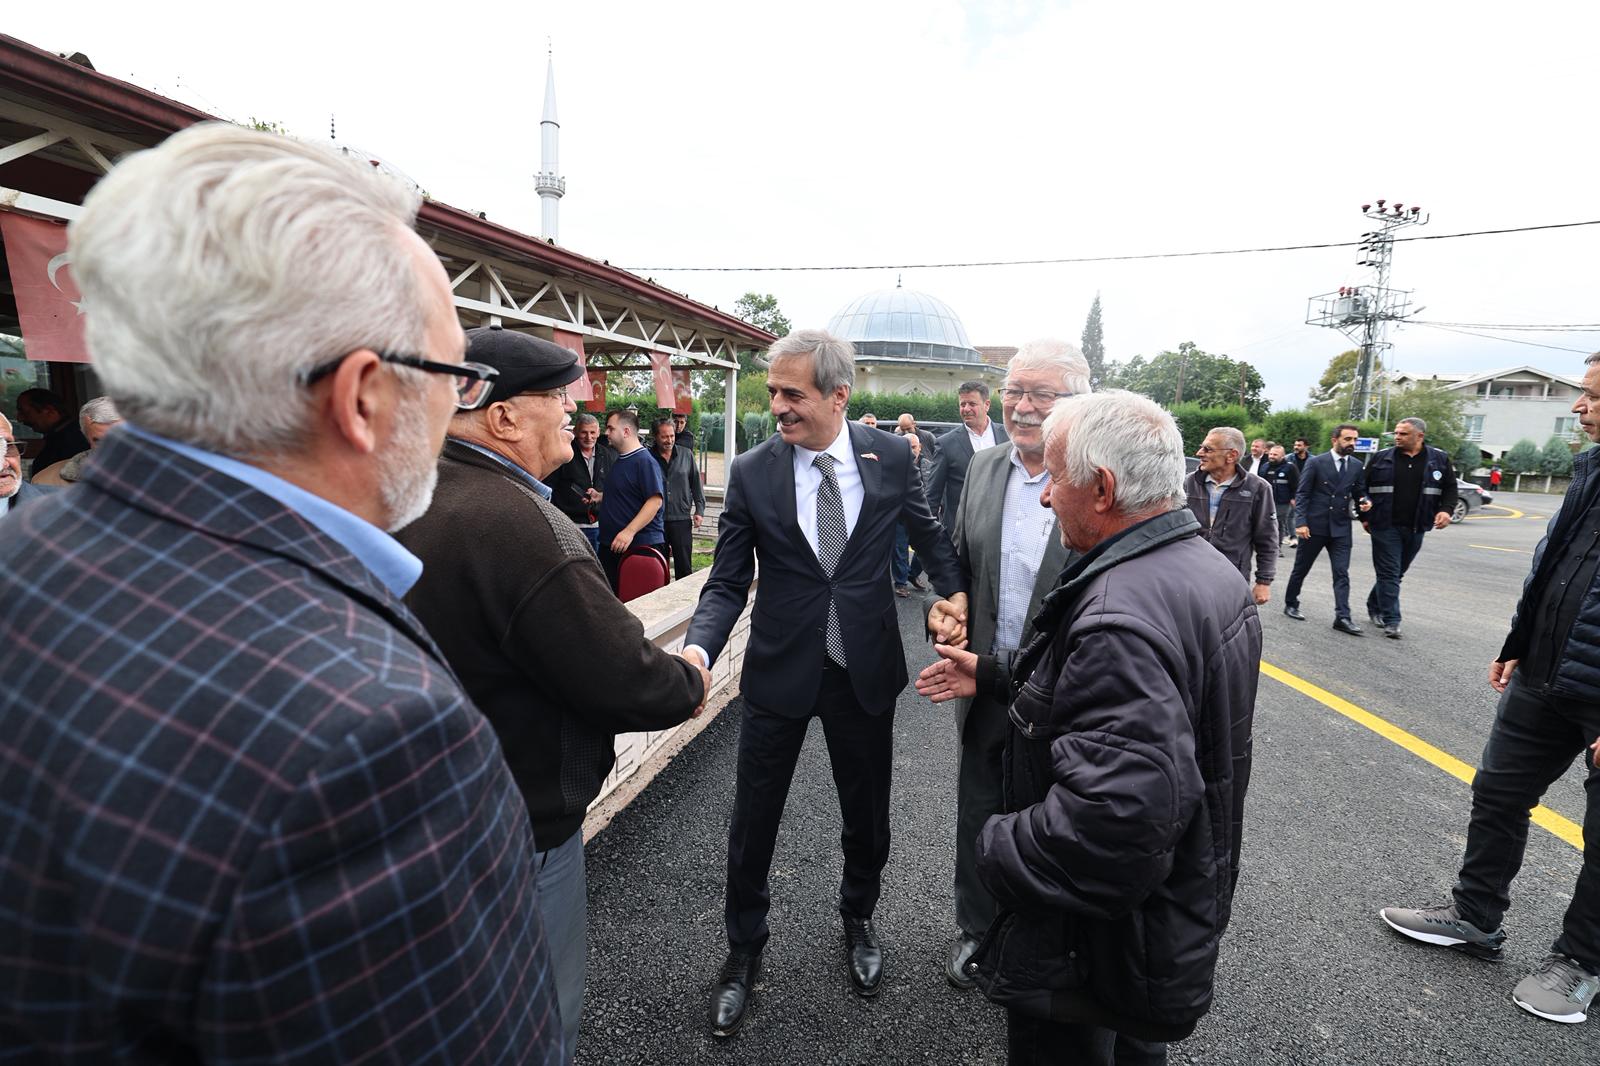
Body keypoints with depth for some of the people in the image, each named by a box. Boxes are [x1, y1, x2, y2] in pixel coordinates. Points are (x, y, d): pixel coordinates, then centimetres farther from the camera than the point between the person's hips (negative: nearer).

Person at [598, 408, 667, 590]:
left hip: (639, 545, -9)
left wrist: (629, 531, -27)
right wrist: (599, 498, 14)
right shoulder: (618, 460, 17)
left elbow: (655, 500, -22)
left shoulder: (644, 461, -13)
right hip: (609, 544, 9)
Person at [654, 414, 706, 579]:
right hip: (655, 521, 0)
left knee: (684, 567, 3)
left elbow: (696, 484, 10)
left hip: (681, 519, 0)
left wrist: (699, 510, 2)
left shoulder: (686, 455, 5)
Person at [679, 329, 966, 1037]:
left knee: (866, 815, 19)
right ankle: (744, 951, 39)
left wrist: (955, 591, -1)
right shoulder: (751, 473, -8)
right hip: (779, 670, -1)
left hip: (866, 667, 1)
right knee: (753, 821, 11)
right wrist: (698, 648, -24)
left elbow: (926, 531, 12)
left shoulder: (890, 456, -5)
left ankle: (858, 921, 50)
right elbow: (728, 583, -7)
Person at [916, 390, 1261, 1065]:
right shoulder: (1211, 570, 0)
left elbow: (1116, 817, -42)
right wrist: (992, 675, 9)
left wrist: (998, 849, -25)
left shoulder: (1120, 617, -35)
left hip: (1096, 954, -9)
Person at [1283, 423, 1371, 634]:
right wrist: (1300, 522, -15)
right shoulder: (1316, 462, -6)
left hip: (1341, 528, 3)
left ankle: (1342, 617, -3)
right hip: (1314, 525, -3)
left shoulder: (1357, 466, 7)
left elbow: (1359, 492, 15)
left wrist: (1365, 501, -9)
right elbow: (1301, 494, -7)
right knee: (1300, 569, 8)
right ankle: (1290, 605, 24)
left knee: (1342, 573, -3)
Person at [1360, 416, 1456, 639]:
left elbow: (1450, 488, 11)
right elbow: (1363, 488, 4)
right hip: (1386, 526, -3)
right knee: (1389, 573, -4)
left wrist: (1446, 510, -6)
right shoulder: (1381, 458, -1)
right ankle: (1391, 621, -2)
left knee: (1397, 573, 13)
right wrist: (1364, 517, 1)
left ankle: (1374, 606, 32)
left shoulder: (1439, 459, 3)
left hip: (1415, 528, 3)